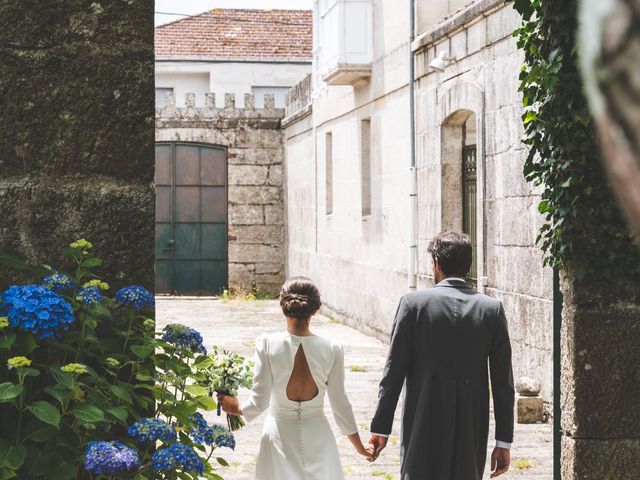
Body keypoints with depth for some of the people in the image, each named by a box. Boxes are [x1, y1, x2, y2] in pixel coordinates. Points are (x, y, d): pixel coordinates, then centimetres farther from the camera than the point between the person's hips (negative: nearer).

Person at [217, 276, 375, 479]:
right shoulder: (331, 349, -11)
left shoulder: (267, 344, -14)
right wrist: (360, 447, 10)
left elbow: (259, 401, -11)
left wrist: (237, 409, 12)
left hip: (280, 438, -1)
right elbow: (340, 405, -3)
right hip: (317, 437, 1)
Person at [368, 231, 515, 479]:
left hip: (423, 424, -2)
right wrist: (503, 442, 6)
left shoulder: (413, 303, -6)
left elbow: (393, 371, -5)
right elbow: (503, 383, 0)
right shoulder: (492, 309, 0)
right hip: (472, 430, 2)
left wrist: (380, 428, 2)